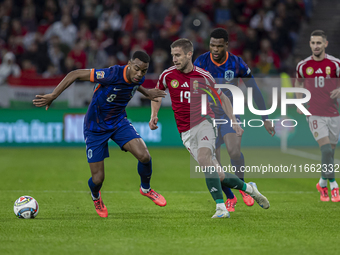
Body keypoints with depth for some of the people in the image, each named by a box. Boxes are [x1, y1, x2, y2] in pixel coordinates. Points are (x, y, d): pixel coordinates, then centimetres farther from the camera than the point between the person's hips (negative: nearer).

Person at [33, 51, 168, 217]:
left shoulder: (138, 78, -11)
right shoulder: (112, 74, -33)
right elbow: (76, 74, -29)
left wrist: (146, 93, 12)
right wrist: (52, 96, -31)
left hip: (119, 122, 5)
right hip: (95, 127, -5)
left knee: (144, 156, -19)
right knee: (98, 179, -3)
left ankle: (145, 189, 13)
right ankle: (96, 197, 37)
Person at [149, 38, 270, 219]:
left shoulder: (203, 76, -4)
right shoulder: (168, 75, -1)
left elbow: (222, 98, 10)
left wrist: (234, 122, 4)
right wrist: (154, 115, 2)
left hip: (204, 123, -2)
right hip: (186, 132, 2)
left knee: (203, 158, -31)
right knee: (217, 175, -7)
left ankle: (221, 208, -29)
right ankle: (248, 188, 18)